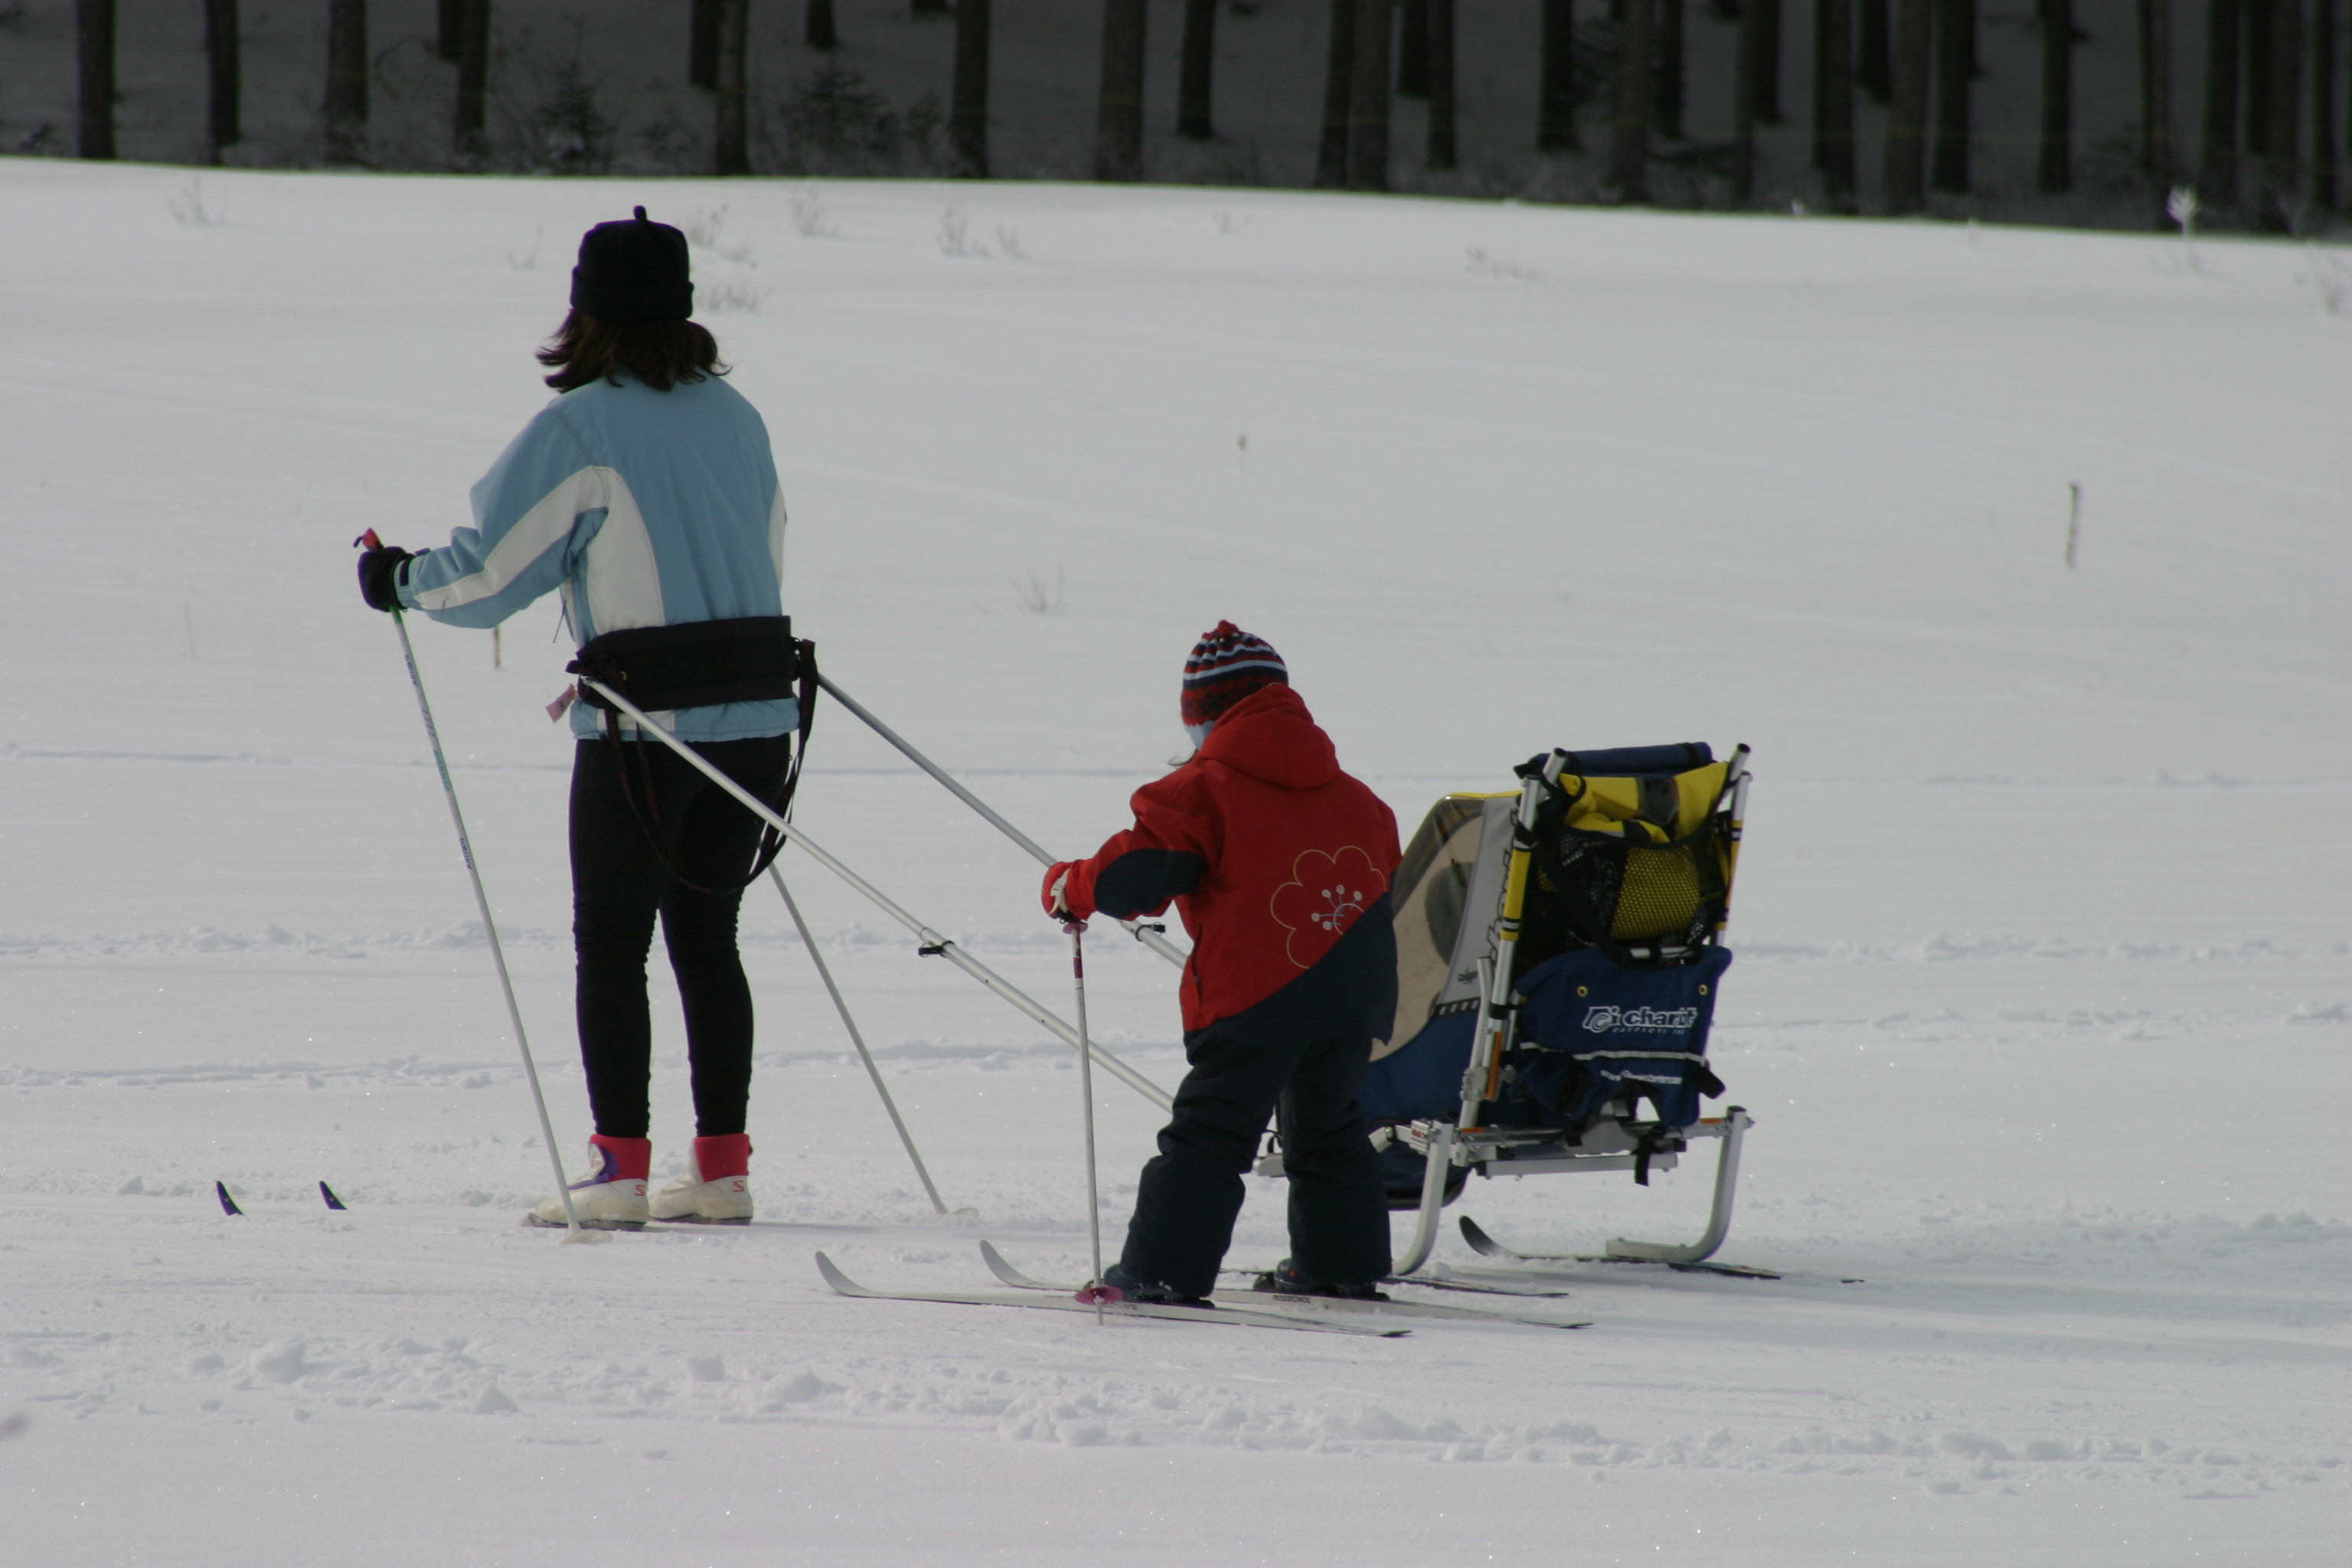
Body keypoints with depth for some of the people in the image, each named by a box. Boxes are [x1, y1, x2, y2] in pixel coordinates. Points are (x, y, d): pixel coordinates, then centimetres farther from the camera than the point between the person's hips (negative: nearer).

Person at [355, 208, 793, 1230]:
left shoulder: (580, 428, -10)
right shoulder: (736, 416, 10)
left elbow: (487, 573, -7)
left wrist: (400, 582, 12)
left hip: (641, 733, -6)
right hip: (755, 719, 6)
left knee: (611, 944, 2)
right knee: (705, 936, 13)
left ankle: (619, 1170, -3)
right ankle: (722, 1166, 12)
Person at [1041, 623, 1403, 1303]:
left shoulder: (1201, 791, -4)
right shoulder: (1353, 797, 16)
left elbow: (1137, 872, -10)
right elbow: (1386, 881, 26)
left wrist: (1068, 888, 9)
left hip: (1256, 993, -6)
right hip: (1355, 998, 6)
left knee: (1208, 1133, -5)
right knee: (1328, 1130, 23)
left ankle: (1165, 1270, -9)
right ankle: (1341, 1265, 30)